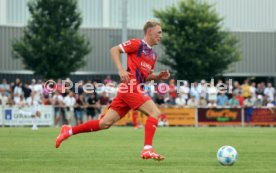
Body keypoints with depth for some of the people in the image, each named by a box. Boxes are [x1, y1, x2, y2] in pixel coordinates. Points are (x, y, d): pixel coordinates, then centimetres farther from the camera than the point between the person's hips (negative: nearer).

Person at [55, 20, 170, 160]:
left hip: (135, 89, 8)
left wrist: (159, 76, 10)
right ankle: (147, 150, -20)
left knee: (105, 123, 5)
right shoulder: (137, 43, -3)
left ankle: (69, 131, 13)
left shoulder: (153, 54, 22)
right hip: (130, 87, -8)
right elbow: (114, 50, -6)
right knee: (155, 112, -16)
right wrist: (121, 70, -17)